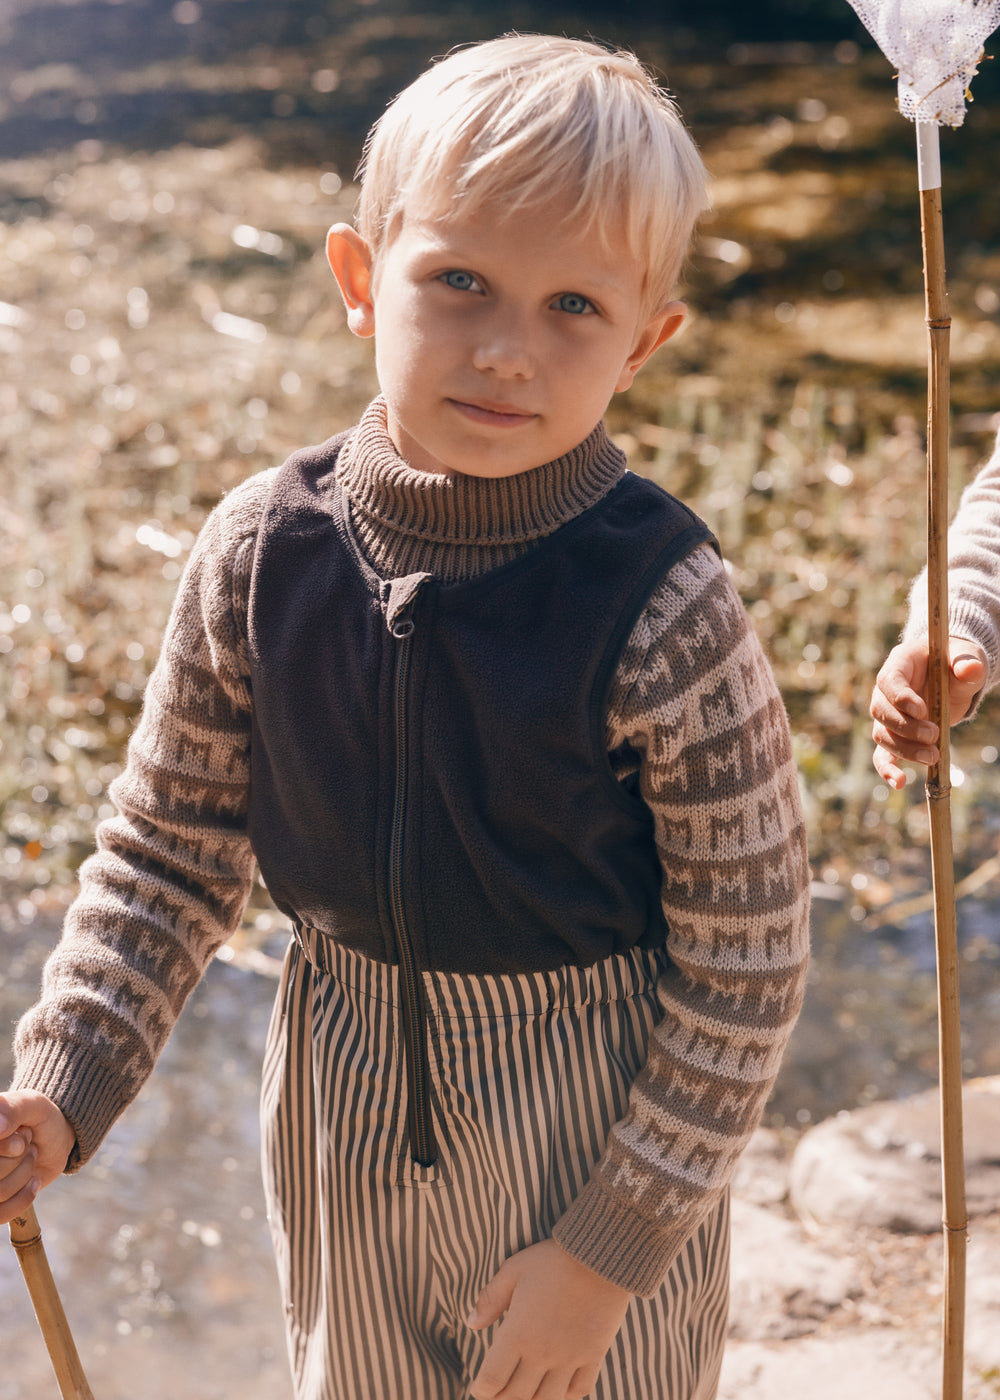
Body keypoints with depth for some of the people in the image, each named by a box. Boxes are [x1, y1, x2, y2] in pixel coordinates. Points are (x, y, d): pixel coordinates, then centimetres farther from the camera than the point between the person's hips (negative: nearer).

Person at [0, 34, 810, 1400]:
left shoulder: (662, 610, -24)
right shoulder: (259, 554, -14)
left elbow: (746, 957, -16)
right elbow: (170, 843, 0)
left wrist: (612, 1248, -12)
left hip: (601, 1122, -3)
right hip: (348, 1107, 4)